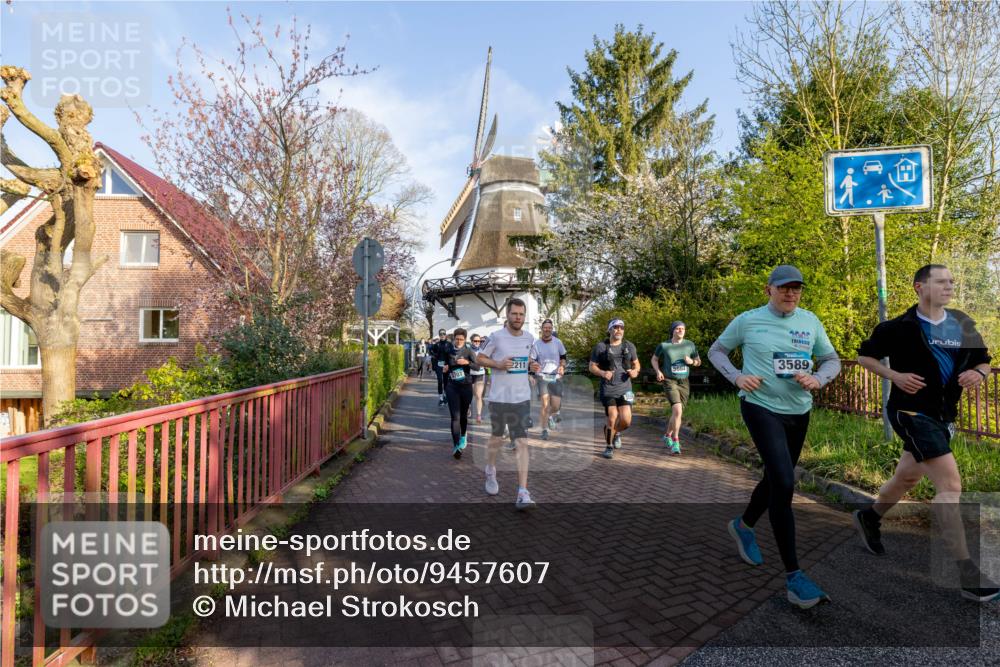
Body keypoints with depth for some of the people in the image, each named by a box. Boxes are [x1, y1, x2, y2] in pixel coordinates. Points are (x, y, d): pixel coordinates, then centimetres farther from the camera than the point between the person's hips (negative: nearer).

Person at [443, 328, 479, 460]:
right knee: (455, 416, -9)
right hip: (452, 386, 0)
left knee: (463, 415, 14)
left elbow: (477, 367, -12)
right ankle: (456, 446, -11)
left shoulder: (469, 351, -2)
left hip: (466, 386, 0)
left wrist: (467, 362, -26)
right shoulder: (449, 351, 4)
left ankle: (463, 437, 40)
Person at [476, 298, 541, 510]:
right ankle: (490, 472, 43)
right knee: (496, 439, 13)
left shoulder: (529, 338, 6)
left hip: (522, 398, 2)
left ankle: (523, 493, -2)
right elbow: (479, 358, 2)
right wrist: (498, 364, -15)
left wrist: (532, 366, 0)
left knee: (521, 442, -4)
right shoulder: (496, 337, -7)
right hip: (499, 397, -2)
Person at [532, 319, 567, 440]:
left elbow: (563, 357, 13)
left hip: (556, 376, 1)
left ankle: (549, 416, 33)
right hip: (542, 376, -1)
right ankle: (544, 430, 3)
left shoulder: (558, 342, 1)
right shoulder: (536, 344, -1)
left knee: (556, 406, -2)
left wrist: (562, 366, -6)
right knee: (544, 404, -9)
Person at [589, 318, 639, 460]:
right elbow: (592, 366, 0)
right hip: (608, 389, -2)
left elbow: (636, 363, 17)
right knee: (612, 419, -8)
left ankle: (616, 433, 30)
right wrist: (603, 373, -20)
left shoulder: (629, 346, 6)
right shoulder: (600, 347, -3)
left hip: (625, 388, 3)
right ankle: (609, 446, 17)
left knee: (626, 421, -7)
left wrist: (635, 371, -6)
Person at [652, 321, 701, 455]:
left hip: (684, 383, 4)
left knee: (676, 413, 12)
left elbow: (698, 361, 13)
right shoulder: (663, 345, -4)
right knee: (677, 410, -22)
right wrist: (658, 371, -8)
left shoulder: (690, 345, 1)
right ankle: (675, 442, -12)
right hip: (669, 381, -3)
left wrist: (692, 362, -11)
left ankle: (667, 436, 37)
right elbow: (654, 359, 10)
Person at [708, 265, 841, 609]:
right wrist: (736, 377, -12)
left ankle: (743, 526, 45)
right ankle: (793, 574, -7)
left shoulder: (810, 321, 5)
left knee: (776, 478, 18)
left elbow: (832, 360, 12)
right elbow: (716, 351, 5)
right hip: (761, 408, -5)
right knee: (784, 483, -18)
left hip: (799, 412, 6)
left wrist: (817, 379, -10)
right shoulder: (747, 320, -5)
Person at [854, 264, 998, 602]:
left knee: (908, 478, 20)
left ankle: (869, 518, 42)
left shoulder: (963, 324, 6)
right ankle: (967, 573, -6)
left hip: (943, 415, 7)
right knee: (951, 483, -14)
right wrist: (895, 375, -16)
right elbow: (863, 355, -2)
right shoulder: (899, 327, -10)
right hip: (911, 412, -7)